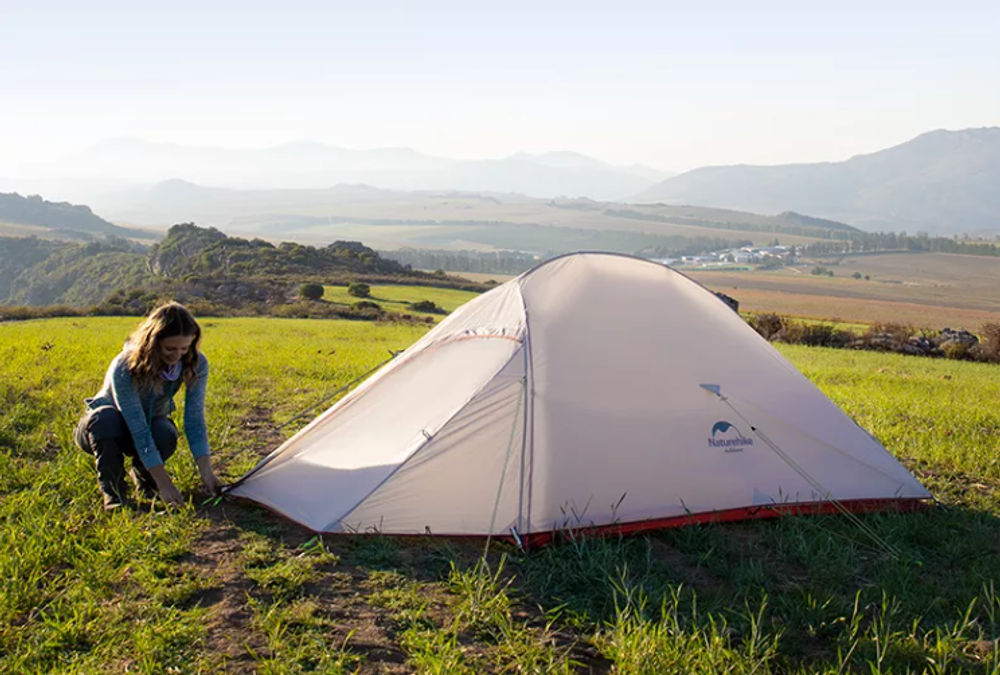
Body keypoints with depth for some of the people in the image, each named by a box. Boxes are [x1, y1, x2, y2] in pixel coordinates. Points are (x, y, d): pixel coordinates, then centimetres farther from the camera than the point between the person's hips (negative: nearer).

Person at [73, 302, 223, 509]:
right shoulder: (124, 368, -36)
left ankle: (143, 478, 0)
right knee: (106, 417, -39)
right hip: (103, 430, -3)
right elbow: (139, 432, -36)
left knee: (165, 434, -33)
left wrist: (206, 472, -29)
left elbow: (195, 420, -21)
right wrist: (164, 483, -38)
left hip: (150, 422, 3)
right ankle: (113, 491, -17)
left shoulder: (195, 364, -23)